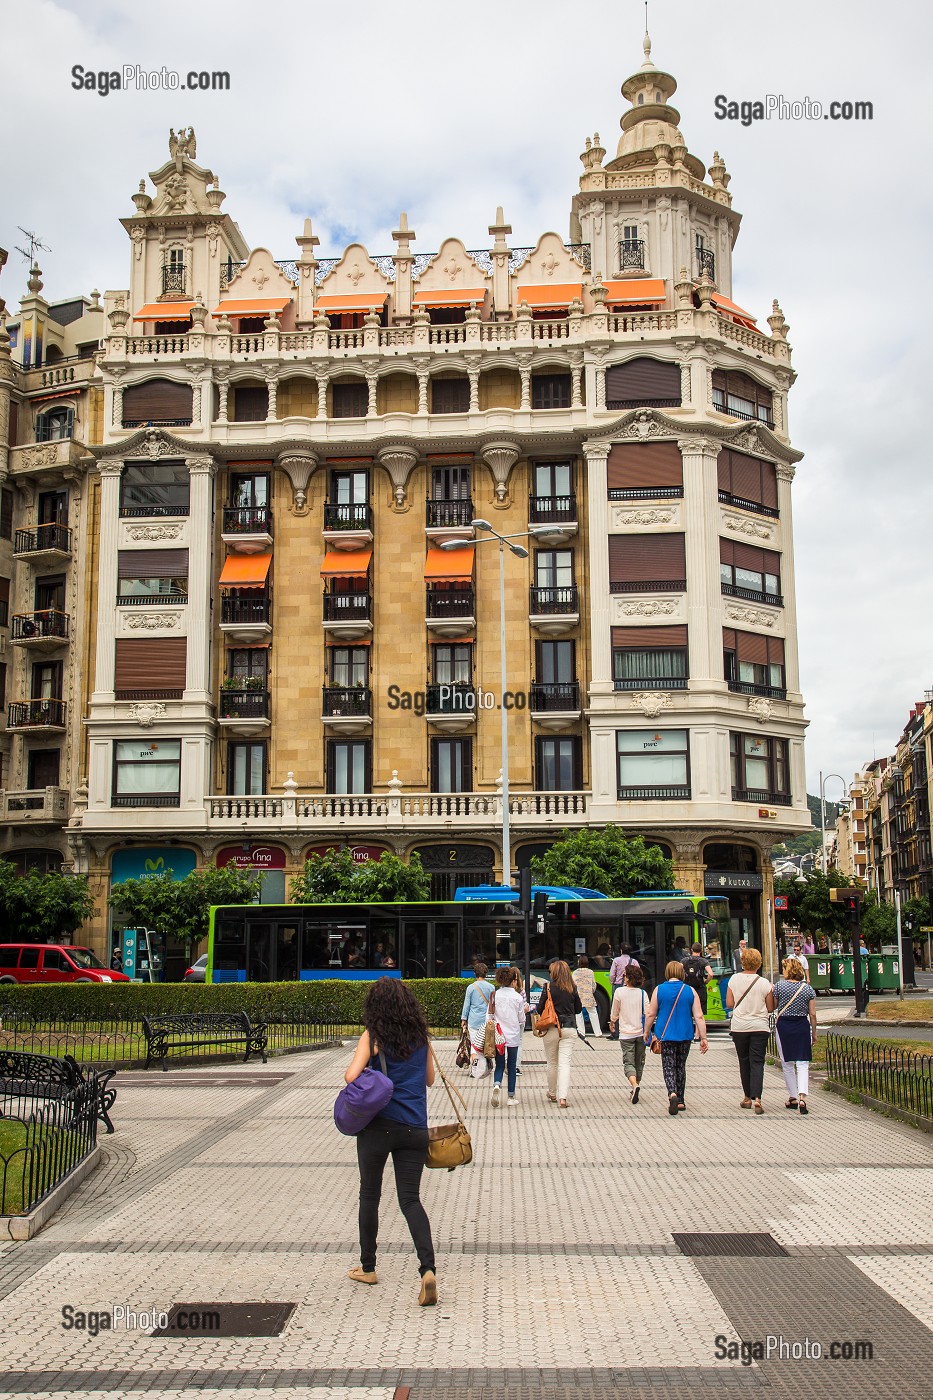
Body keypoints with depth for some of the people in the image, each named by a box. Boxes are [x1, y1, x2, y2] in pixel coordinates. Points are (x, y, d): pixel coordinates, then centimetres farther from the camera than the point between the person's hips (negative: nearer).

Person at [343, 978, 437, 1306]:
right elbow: (429, 1079, 16)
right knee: (410, 1199, 5)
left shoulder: (372, 1036, -7)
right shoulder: (421, 1036, 6)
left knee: (369, 1195, 16)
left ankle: (368, 1267, 28)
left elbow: (351, 1076, -16)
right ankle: (428, 1269, -14)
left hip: (378, 1125, -3)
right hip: (414, 1128, 3)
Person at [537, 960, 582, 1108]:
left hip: (552, 1029, -2)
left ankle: (552, 1094, 28)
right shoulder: (572, 989, 2)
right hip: (569, 1029, 2)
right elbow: (578, 1009, 12)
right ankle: (563, 1097, -13)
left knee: (552, 1063, 14)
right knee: (565, 1063, -1)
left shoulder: (549, 987, -8)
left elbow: (540, 1009, -5)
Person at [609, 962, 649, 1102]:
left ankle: (634, 1085, -25)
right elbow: (648, 1014, -4)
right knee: (639, 1062, 16)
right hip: (640, 1033, 2)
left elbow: (614, 1013, 4)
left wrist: (612, 1023, 24)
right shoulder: (642, 993, -3)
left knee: (628, 1062, -2)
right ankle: (636, 1085, 23)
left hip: (626, 1033, -2)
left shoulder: (619, 992, -7)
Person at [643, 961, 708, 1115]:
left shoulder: (659, 989, -5)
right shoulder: (690, 991, -2)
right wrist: (703, 1038, 0)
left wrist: (647, 1032, 12)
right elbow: (698, 1017, -4)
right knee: (680, 1066, 16)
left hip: (665, 1035, -2)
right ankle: (680, 1101, 21)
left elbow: (651, 1014, -2)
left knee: (669, 1067, -1)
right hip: (685, 1036, 2)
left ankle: (672, 1094, -26)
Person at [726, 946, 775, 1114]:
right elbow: (770, 1008, 1)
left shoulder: (734, 979, -2)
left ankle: (747, 1097, 20)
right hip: (759, 1027, -1)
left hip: (739, 1026, 1)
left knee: (744, 1062, 14)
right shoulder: (764, 983, -5)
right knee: (757, 1062, -1)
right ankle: (757, 1098, -16)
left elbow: (729, 1004, -1)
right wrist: (772, 992, 17)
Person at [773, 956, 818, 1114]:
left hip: (784, 1026, -1)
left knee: (787, 1064, 11)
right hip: (803, 1026, 1)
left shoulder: (779, 986, -6)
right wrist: (814, 1032, 11)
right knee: (803, 1064, 2)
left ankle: (793, 1098, 17)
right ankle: (802, 1097, -14)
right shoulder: (808, 988, 0)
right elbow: (812, 1014, 1)